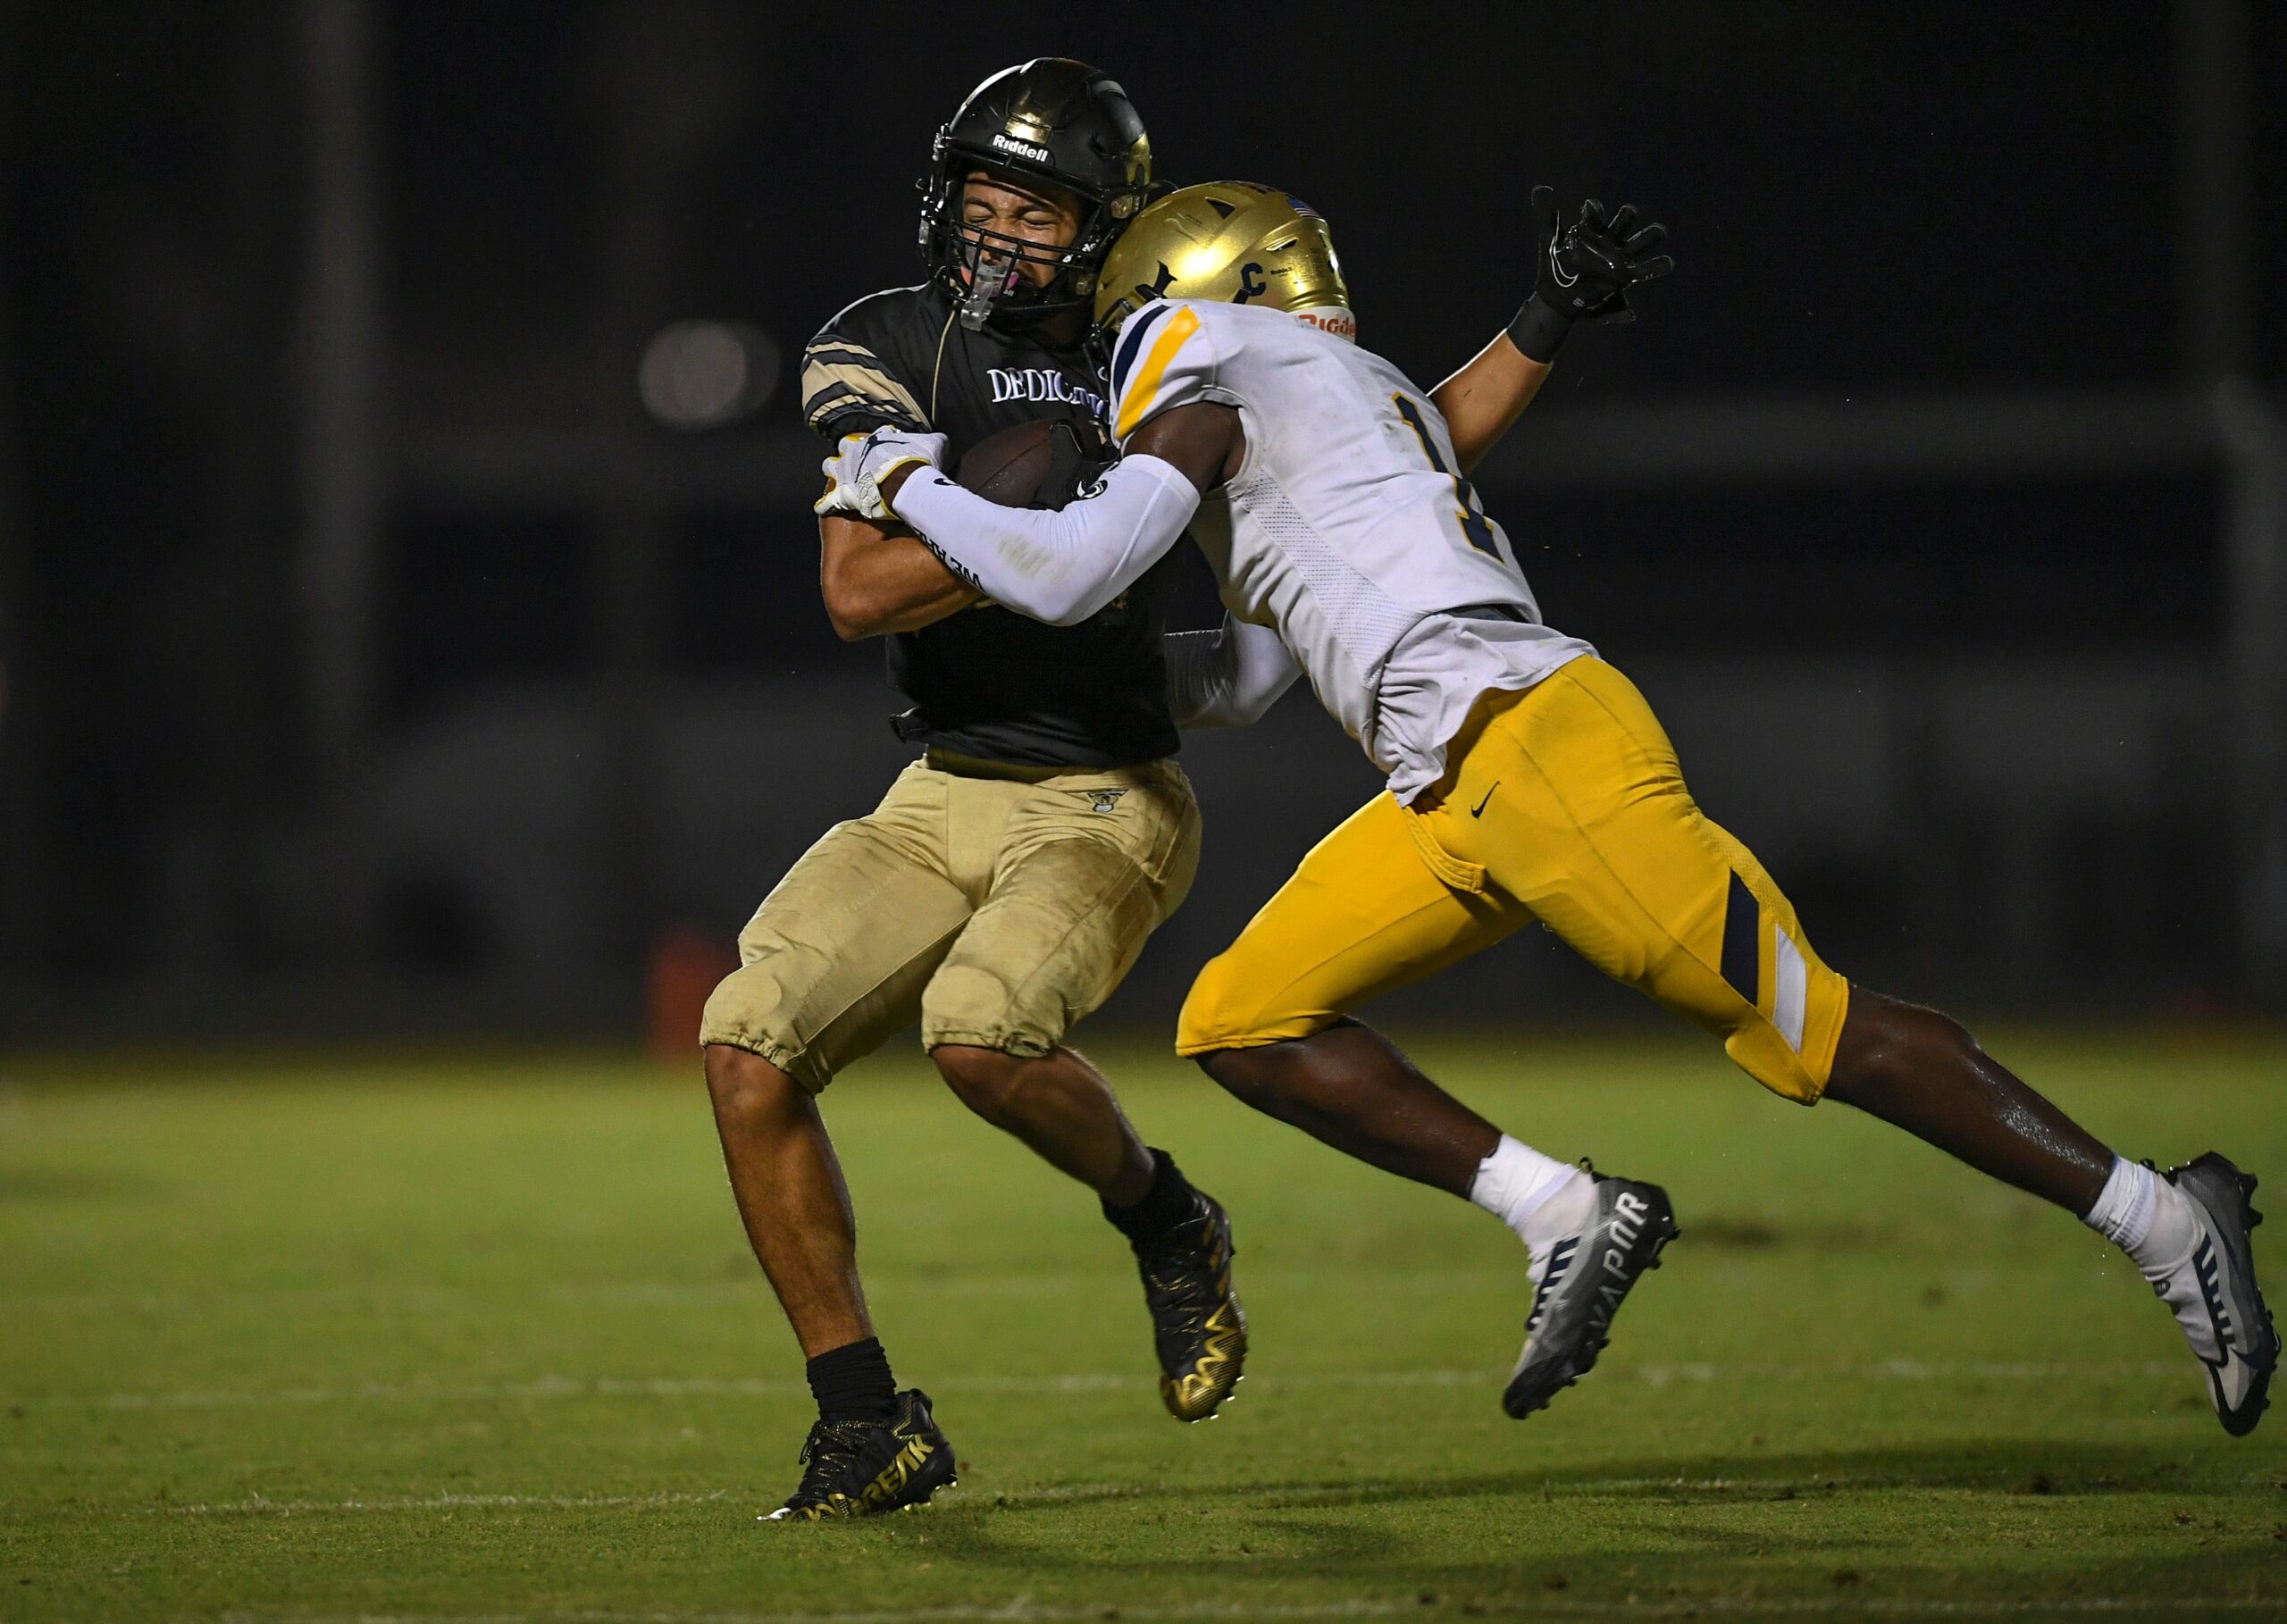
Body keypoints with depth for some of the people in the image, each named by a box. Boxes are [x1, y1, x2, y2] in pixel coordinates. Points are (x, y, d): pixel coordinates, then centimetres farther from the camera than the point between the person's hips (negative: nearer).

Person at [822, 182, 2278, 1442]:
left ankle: (2169, 1224, -3)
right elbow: (1237, 685, 37)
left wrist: (903, 487, 7)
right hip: (1460, 797, 9)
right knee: (1243, 1025, 6)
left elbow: (1067, 573, -8)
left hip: (1531, 747, -9)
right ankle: (1568, 1221, 0)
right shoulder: (1363, 396, 29)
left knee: (1817, 1035, -8)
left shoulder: (1225, 381, 2)